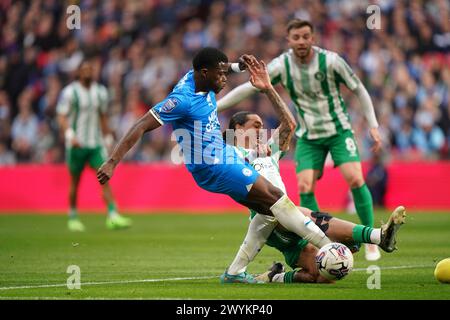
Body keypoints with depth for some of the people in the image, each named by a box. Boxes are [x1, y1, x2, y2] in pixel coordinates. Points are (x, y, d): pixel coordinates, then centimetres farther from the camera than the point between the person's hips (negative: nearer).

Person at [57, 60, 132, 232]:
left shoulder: (100, 92, 9)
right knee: (75, 182, 5)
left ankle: (113, 216, -16)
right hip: (76, 145, -3)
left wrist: (107, 138, 17)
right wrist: (70, 135, -24)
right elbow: (61, 118, -9)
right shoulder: (70, 92, -5)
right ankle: (73, 218, 20)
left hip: (96, 144, 3)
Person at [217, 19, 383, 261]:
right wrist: (213, 108, -8)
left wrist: (373, 126, -7)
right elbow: (249, 87, -5)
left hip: (338, 130, -2)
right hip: (308, 136, 2)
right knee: (305, 188, -13)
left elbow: (358, 89, -4)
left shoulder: (330, 60, -15)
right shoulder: (282, 65, -10)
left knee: (355, 179, -18)